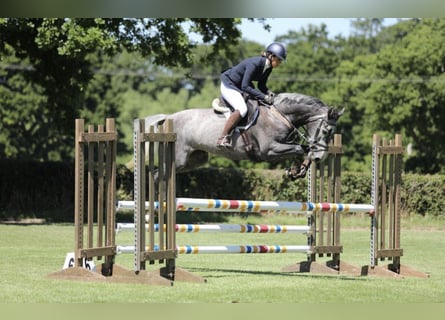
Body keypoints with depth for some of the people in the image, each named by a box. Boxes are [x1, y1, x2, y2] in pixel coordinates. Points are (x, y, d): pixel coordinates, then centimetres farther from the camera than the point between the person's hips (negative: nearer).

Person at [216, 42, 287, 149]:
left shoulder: (268, 68, -4)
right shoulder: (254, 63, -31)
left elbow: (261, 85, 9)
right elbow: (245, 87, -32)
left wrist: (269, 93, -13)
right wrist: (264, 97, -31)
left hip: (238, 86, 10)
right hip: (228, 85, -10)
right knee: (242, 109, -31)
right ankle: (222, 139, -29)